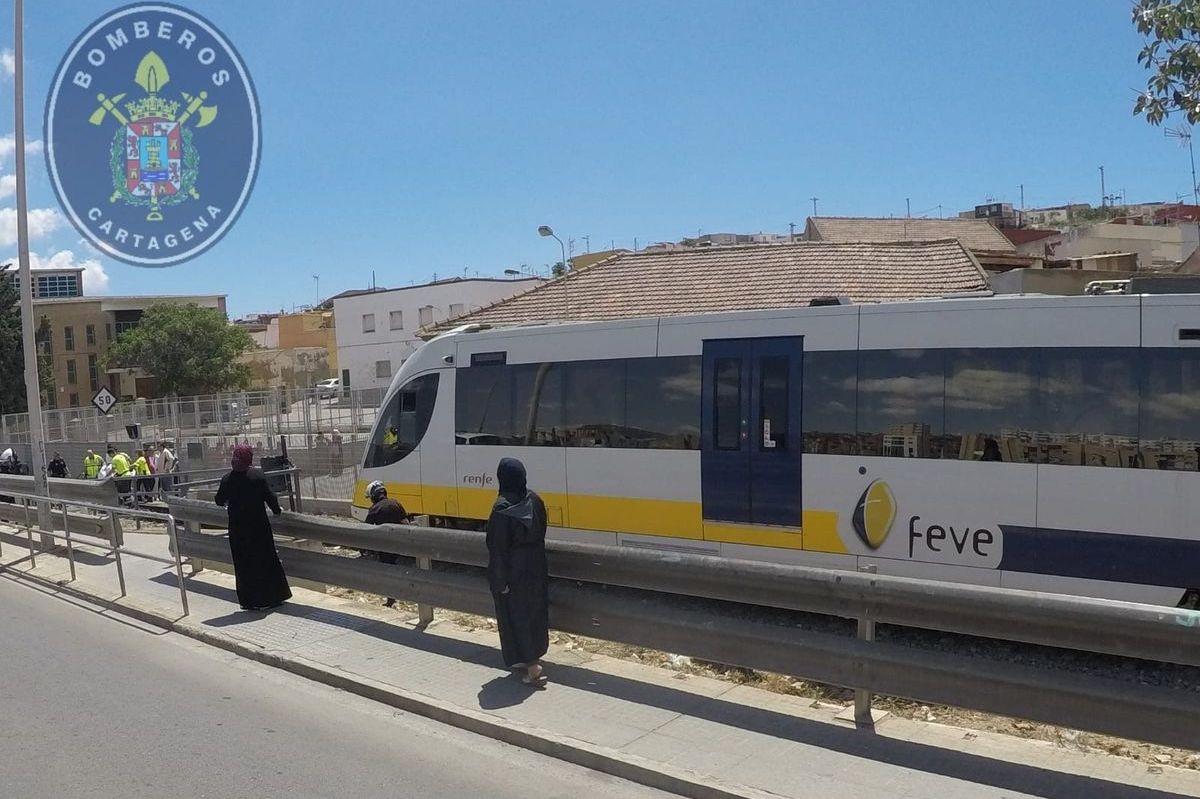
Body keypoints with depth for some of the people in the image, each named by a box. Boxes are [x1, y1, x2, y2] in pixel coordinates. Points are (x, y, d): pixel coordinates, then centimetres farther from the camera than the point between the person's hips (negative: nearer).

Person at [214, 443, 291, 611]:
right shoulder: (258, 475, -12)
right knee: (265, 560, 8)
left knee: (243, 564, 10)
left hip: (237, 528, 2)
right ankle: (269, 598, 11)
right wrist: (277, 510, 9)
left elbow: (219, 500, 6)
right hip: (259, 526, -2)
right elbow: (269, 495, -9)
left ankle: (249, 600, 13)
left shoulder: (227, 479, -4)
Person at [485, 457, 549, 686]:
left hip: (513, 570, -7)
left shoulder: (502, 508, -21)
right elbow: (540, 534, 6)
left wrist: (500, 581, -14)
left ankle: (532, 668, 0)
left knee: (515, 616, 3)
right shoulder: (534, 500, -2)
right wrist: (533, 556, 16)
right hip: (536, 567, 7)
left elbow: (499, 546, -18)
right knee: (535, 611, 19)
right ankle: (534, 657, 34)